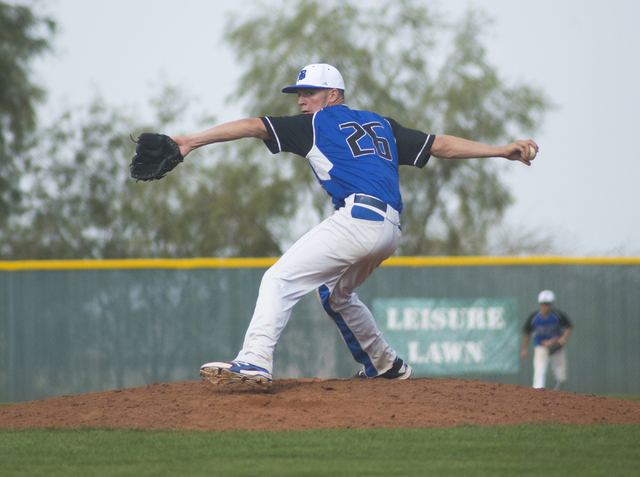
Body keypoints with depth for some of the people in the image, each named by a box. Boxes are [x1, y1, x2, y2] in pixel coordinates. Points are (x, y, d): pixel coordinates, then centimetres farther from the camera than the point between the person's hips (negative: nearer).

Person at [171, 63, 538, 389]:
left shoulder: (315, 125, 9)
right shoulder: (380, 124, 28)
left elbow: (254, 127, 2)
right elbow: (440, 145, 24)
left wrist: (192, 142, 1)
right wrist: (503, 151, 25)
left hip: (359, 218, -8)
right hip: (391, 231, 8)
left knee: (280, 280, -13)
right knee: (335, 293, 31)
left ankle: (255, 362, -32)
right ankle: (386, 366, 37)